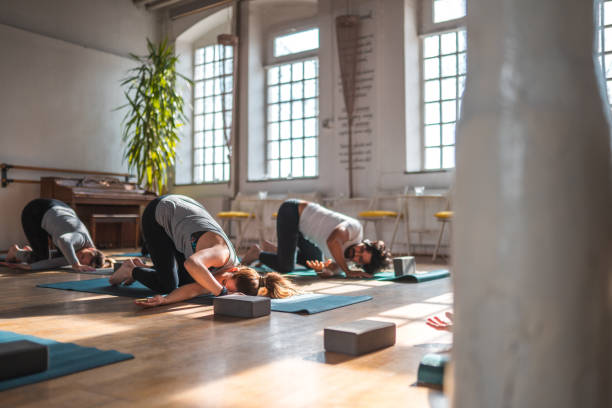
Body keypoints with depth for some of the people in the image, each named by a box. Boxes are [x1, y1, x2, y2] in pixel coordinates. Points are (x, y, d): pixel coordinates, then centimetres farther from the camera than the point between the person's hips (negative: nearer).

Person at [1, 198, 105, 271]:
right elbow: (63, 240, -61)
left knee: (66, 255, 5)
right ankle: (16, 252, 24)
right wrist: (76, 265, -56)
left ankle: (29, 252, 30)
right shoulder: (80, 239, -37)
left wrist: (29, 267, -22)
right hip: (34, 212, -5)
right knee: (42, 257, -8)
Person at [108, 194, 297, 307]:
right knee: (168, 284, -9)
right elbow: (191, 263, -58)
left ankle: (141, 266, 29)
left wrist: (164, 300, -40)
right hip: (159, 214, -6)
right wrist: (222, 293, -49)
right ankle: (131, 271, 20)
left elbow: (194, 289, -23)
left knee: (186, 279, 6)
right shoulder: (221, 254, -37)